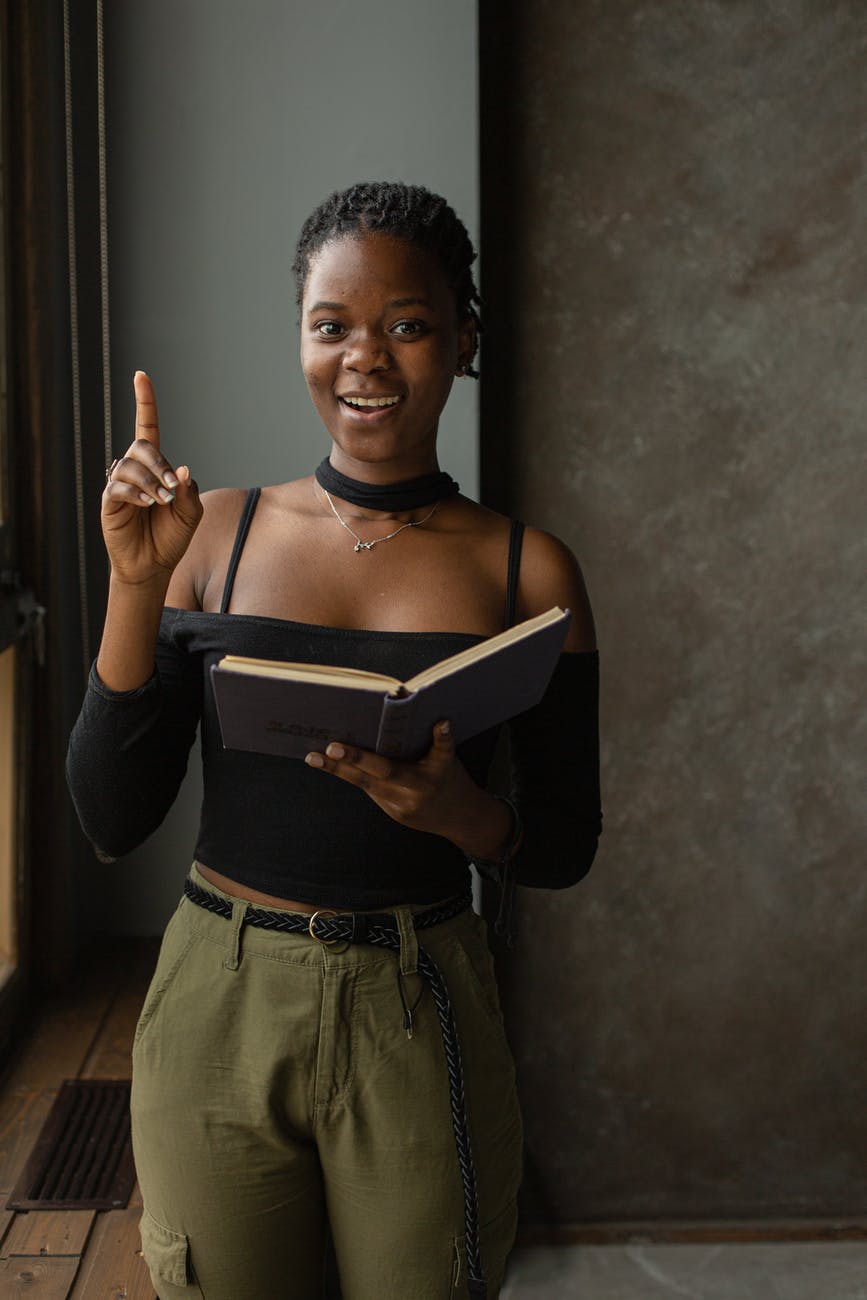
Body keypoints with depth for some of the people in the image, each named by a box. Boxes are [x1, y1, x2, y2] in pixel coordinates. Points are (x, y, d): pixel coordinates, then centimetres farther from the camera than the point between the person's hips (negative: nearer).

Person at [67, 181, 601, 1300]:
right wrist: (137, 585, -15)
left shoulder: (527, 569, -4)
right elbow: (111, 820, -4)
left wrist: (458, 814, -21)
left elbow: (569, 847, 1)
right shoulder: (219, 534, -2)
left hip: (421, 1026, 0)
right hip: (217, 1009, 1)